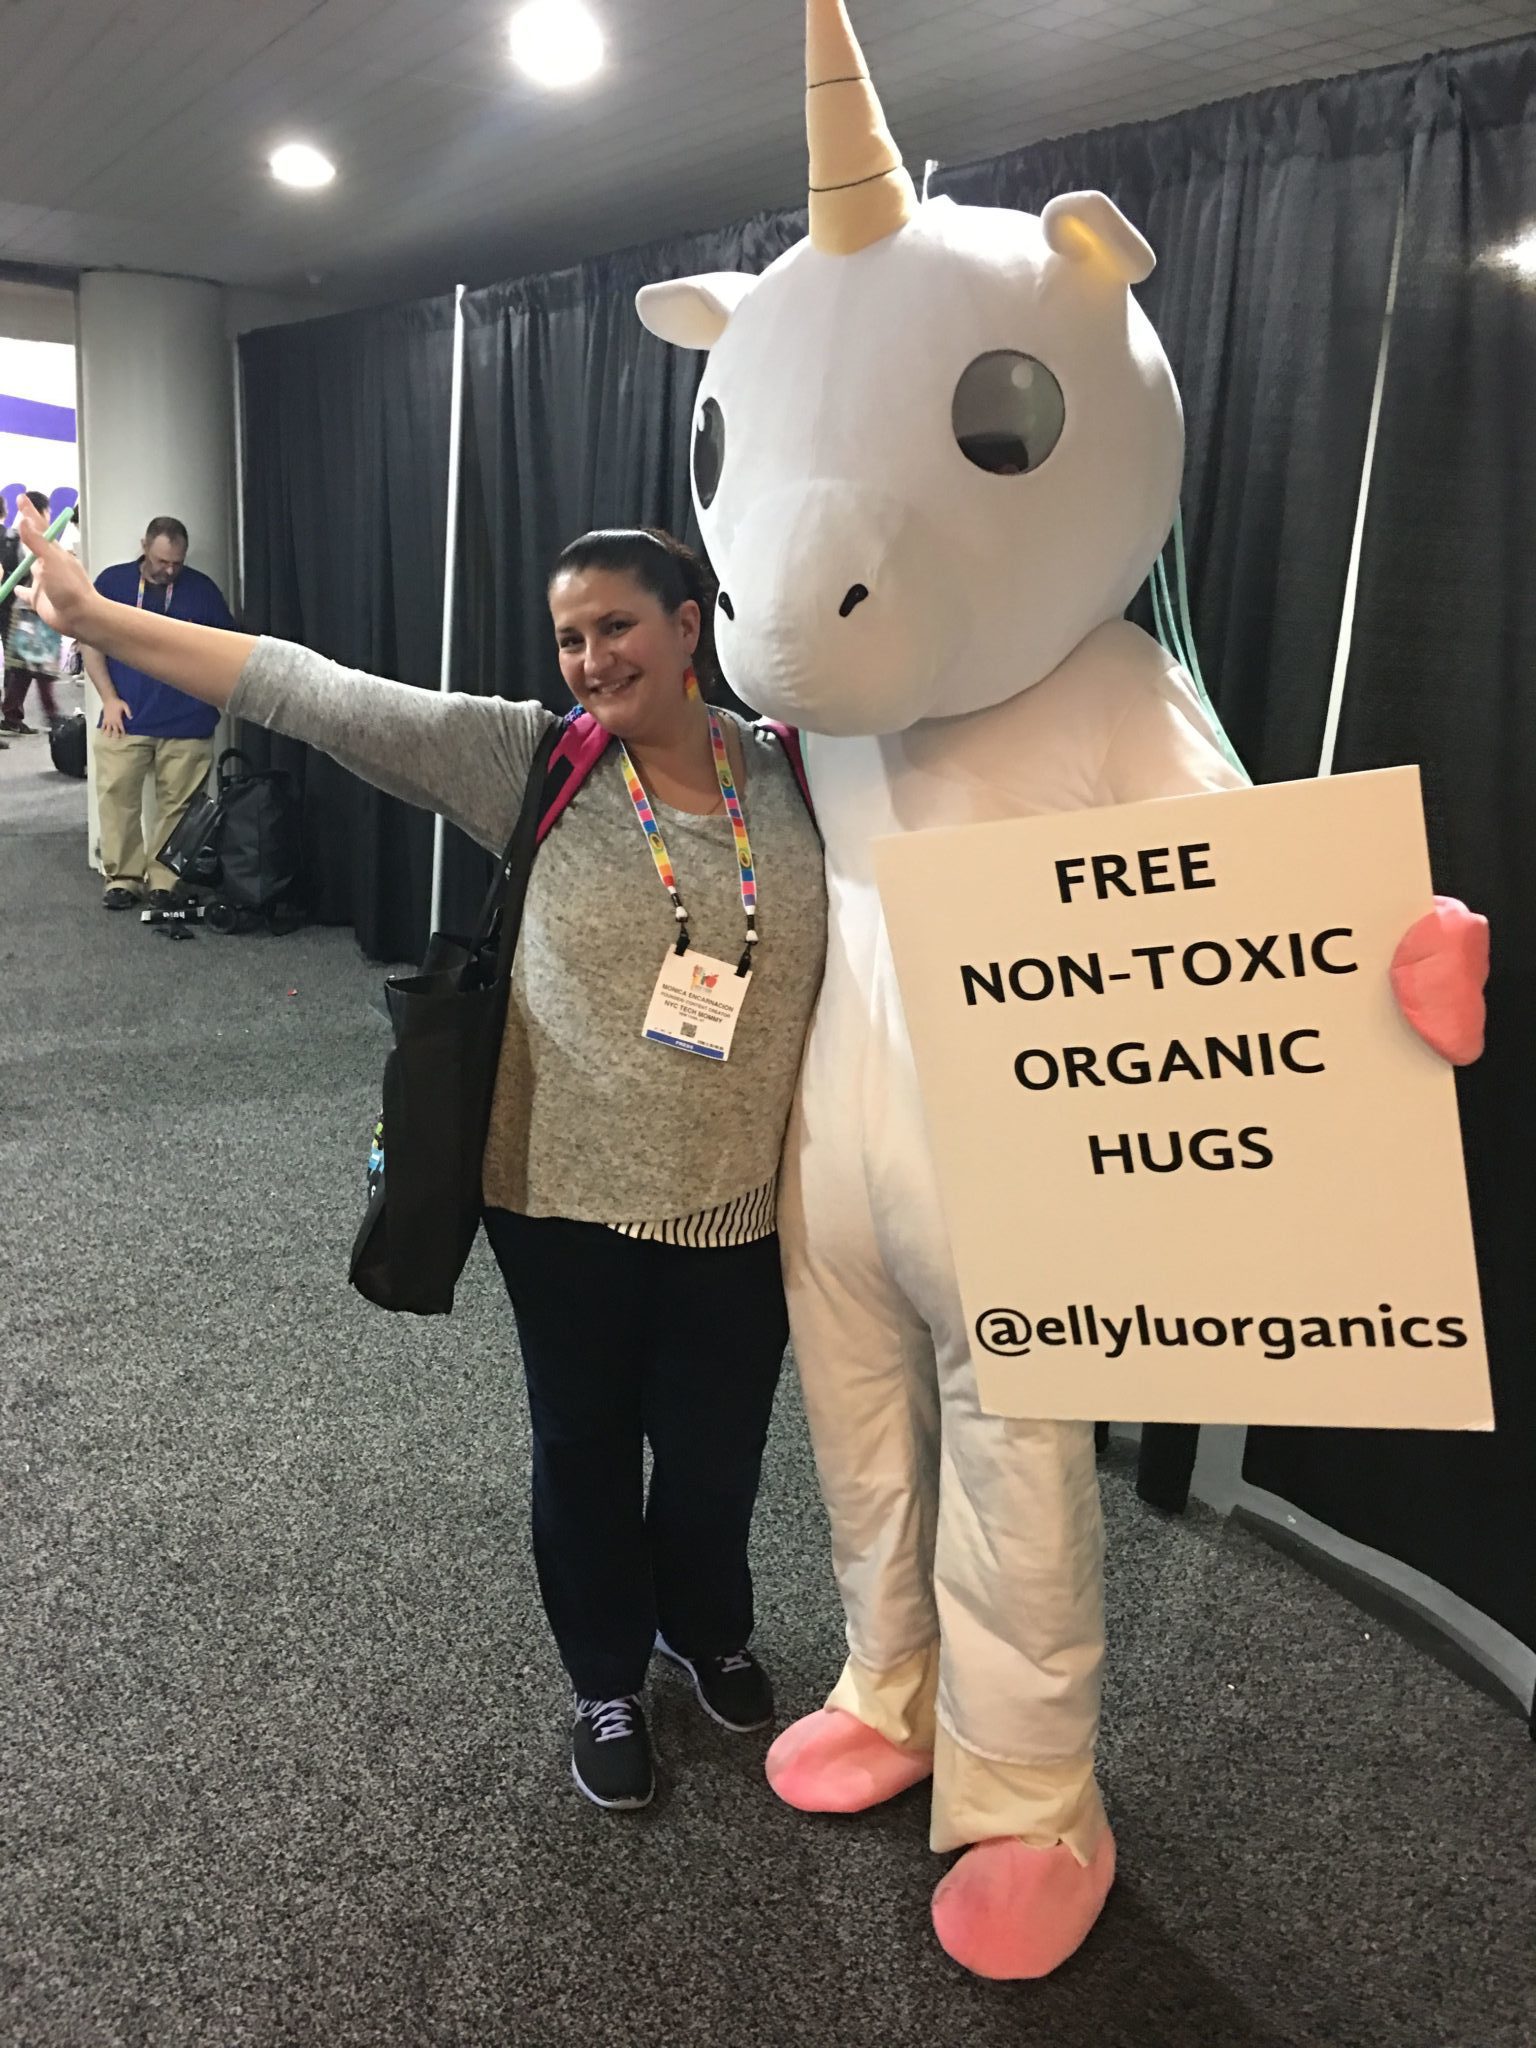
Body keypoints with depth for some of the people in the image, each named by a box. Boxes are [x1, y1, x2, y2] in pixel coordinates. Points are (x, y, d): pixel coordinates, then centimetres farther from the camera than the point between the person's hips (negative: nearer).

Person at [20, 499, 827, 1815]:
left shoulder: (798, 773, -4)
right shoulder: (529, 762, -9)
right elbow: (316, 695, -11)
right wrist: (97, 618, -13)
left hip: (743, 1209, 1)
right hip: (569, 1201, -1)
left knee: (716, 1451, 18)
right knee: (585, 1445, 17)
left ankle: (708, 1629, 51)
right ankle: (607, 1678, 45)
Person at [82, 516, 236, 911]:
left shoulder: (202, 588, 4)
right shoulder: (112, 581, 3)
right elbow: (90, 642, 6)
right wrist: (109, 697, -3)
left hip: (187, 722, 0)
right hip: (125, 717, 0)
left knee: (177, 805, 2)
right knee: (117, 798, -1)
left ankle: (166, 880, 10)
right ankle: (121, 878, 8)